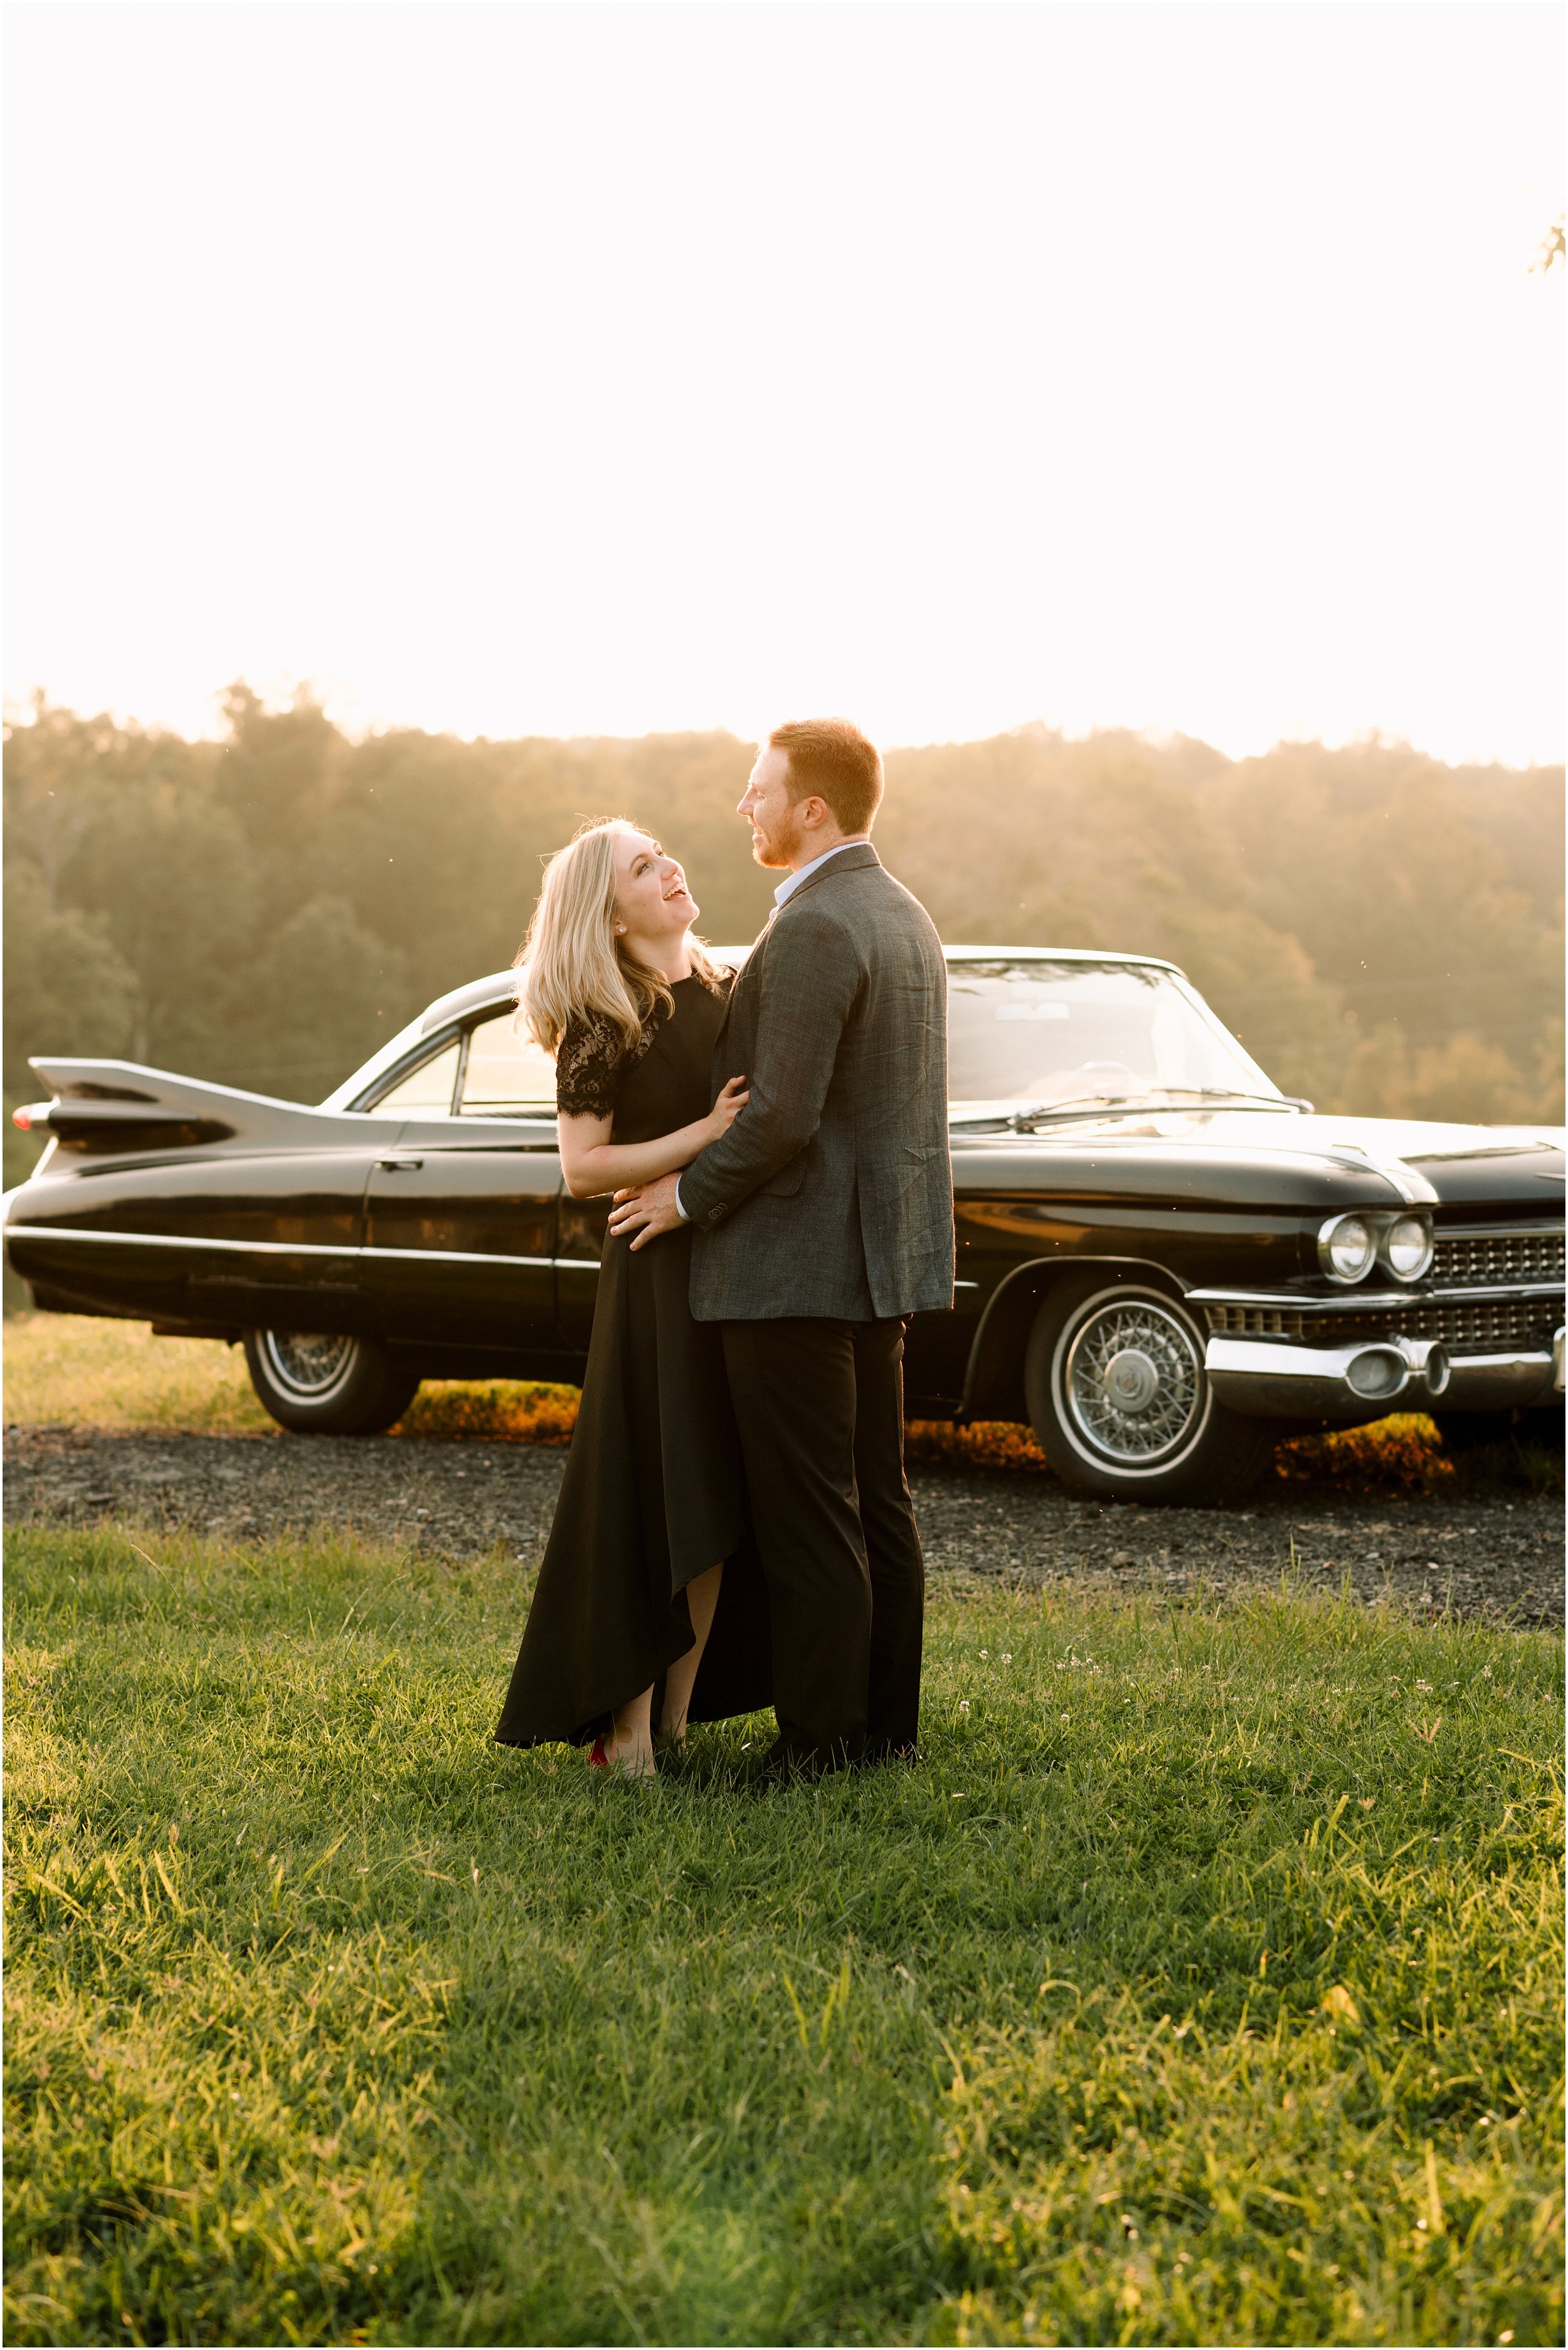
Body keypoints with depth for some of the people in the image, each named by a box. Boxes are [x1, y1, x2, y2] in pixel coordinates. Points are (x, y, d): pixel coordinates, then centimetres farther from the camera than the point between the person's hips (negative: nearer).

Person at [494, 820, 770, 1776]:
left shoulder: (727, 995, 10)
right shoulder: (601, 1024, -8)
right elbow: (584, 1167, -12)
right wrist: (705, 1135, -20)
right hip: (659, 1275, -6)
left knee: (719, 1501, 8)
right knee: (651, 1503, -5)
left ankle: (678, 1714, 17)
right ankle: (625, 1731, 3)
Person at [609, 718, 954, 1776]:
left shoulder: (812, 929, -18)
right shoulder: (905, 916, 13)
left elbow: (780, 1115, -23)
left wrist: (691, 1194, -9)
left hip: (797, 1267, -10)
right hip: (880, 1253, 10)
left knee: (809, 1518, -4)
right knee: (877, 1499, 14)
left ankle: (820, 1741, 1)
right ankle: (886, 1719, 21)